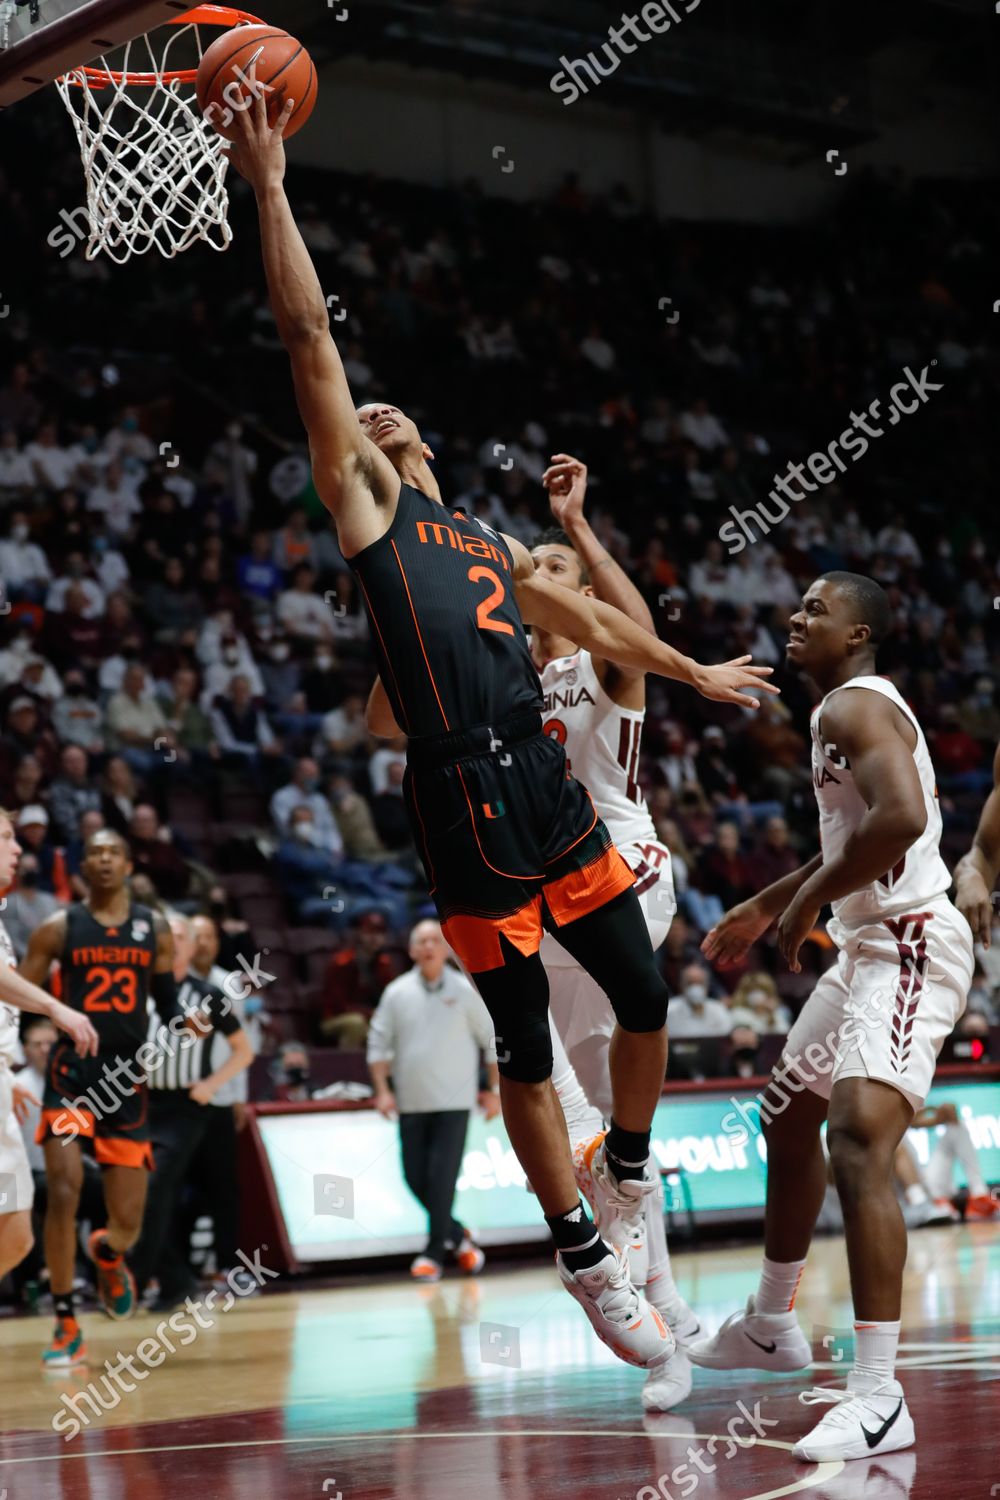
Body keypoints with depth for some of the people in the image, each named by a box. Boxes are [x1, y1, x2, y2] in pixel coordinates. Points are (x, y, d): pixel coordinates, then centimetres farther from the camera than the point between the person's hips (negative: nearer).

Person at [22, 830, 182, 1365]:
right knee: (63, 1193, -18)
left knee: (127, 1221, 2)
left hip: (127, 1076, 2)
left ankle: (106, 1255, 41)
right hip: (71, 1073, -2)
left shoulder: (153, 928, 8)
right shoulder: (59, 928, 1)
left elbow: (167, 1001, 14)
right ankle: (66, 1326, -6)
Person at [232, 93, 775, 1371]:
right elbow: (310, 340, 0)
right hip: (463, 801, -6)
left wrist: (694, 673, 47)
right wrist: (269, 186, -3)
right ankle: (583, 1259, 13)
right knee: (525, 1052, 2)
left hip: (549, 786, 6)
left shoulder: (494, 545, 25)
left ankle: (629, 1173, 32)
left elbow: (589, 623, 39)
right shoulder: (363, 506, 7)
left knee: (643, 1001, 7)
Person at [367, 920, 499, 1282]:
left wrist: (495, 1090, 3)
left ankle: (434, 1253, -2)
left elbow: (493, 1041, 5)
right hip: (411, 1102, 3)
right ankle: (458, 1237, 24)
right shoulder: (397, 993, 4)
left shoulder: (465, 991, -1)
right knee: (416, 1178, 4)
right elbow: (379, 1044, 7)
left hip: (453, 1102, -3)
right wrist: (382, 1089, -1)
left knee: (442, 1178, -9)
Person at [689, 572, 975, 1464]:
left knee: (859, 1150, -24)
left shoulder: (855, 706, -14)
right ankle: (771, 1326, 41)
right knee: (789, 1121, 25)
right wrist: (763, 908, 34)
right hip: (870, 946, 12)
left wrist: (807, 902, -19)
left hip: (909, 948, -12)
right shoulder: (848, 711, 18)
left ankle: (879, 1398, -28)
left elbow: (900, 819, -31)